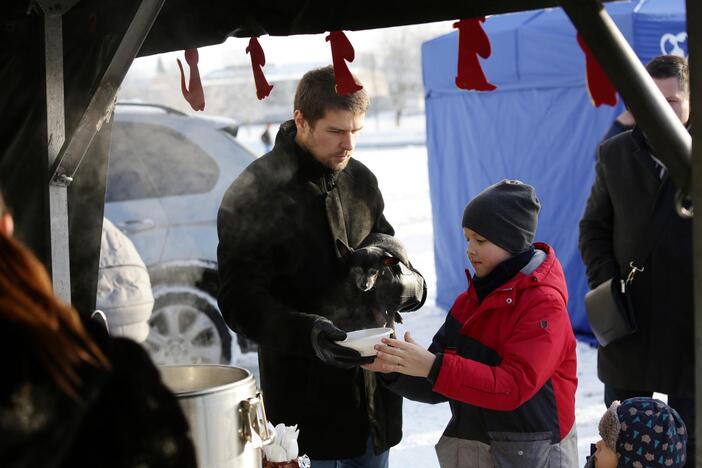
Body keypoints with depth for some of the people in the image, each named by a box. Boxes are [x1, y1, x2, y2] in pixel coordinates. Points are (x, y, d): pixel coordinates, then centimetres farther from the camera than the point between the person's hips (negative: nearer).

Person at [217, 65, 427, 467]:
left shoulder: (360, 181, 8)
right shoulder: (253, 195, -12)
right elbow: (240, 302, -15)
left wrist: (410, 284, -7)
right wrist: (306, 332, -33)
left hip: (374, 386, 6)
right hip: (306, 394, -6)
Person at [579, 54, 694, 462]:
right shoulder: (615, 154, 6)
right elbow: (594, 227, 10)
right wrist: (605, 283, -3)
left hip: (690, 326, -2)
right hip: (627, 322, 3)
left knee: (687, 443, 10)